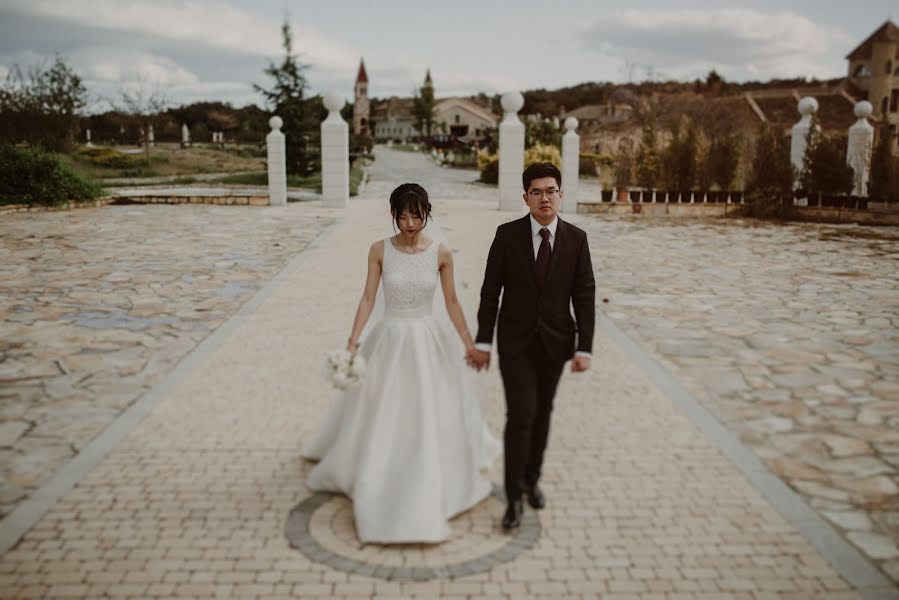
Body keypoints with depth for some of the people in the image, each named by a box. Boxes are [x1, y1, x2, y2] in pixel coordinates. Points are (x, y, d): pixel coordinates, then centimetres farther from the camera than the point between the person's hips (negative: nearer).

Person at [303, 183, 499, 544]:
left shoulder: (441, 253, -6)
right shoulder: (380, 251, -6)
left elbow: (451, 303, 3)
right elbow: (368, 299, -3)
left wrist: (468, 343, 7)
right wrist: (353, 341, -11)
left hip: (429, 343, 0)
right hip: (389, 342, 0)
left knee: (433, 421, 8)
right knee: (380, 419, 9)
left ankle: (430, 496, 30)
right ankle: (377, 492, 31)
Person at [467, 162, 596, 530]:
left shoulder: (576, 239, -3)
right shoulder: (507, 234, -7)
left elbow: (584, 297, -3)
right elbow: (490, 291, -5)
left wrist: (584, 348, -7)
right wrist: (482, 342, -7)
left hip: (556, 341, 2)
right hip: (515, 340, -2)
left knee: (542, 413, 15)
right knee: (521, 414, -9)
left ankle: (531, 478, 35)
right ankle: (514, 497, 4)